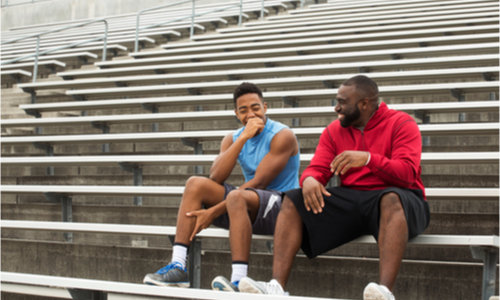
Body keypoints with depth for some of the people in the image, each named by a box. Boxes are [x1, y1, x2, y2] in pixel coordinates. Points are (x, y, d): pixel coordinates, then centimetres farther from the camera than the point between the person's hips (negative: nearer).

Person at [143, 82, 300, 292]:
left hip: (282, 206, -7)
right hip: (249, 206, 7)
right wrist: (243, 138, -18)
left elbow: (258, 183, -19)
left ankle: (239, 282, -45)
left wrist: (214, 212, -23)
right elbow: (215, 178, -9)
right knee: (196, 184, -8)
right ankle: (178, 267, -17)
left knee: (236, 197, -36)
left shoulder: (282, 136, -11)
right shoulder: (233, 139, 9)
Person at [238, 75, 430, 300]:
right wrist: (309, 179, -19)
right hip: (351, 201, 5)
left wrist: (368, 158, -31)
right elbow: (318, 169, 6)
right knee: (293, 200, -11)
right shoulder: (334, 130, 14)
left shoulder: (401, 124, -3)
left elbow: (407, 174, -16)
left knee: (392, 199, -40)